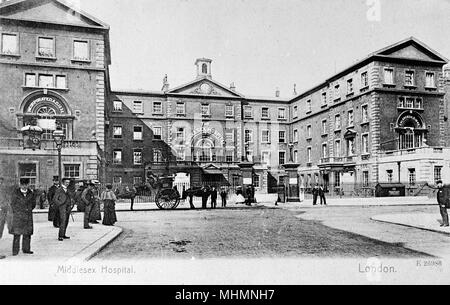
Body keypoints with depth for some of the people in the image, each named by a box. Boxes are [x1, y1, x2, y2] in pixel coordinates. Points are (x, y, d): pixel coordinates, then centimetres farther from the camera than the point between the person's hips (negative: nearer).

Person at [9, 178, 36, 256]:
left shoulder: (31, 193, 8)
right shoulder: (16, 193, -1)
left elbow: (33, 203, 16)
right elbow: (13, 204, 3)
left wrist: (29, 209, 6)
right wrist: (17, 212, -1)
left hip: (28, 216, 3)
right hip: (18, 216, -3)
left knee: (27, 232, 6)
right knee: (17, 233, -6)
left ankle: (26, 249, 16)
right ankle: (15, 251, 1)